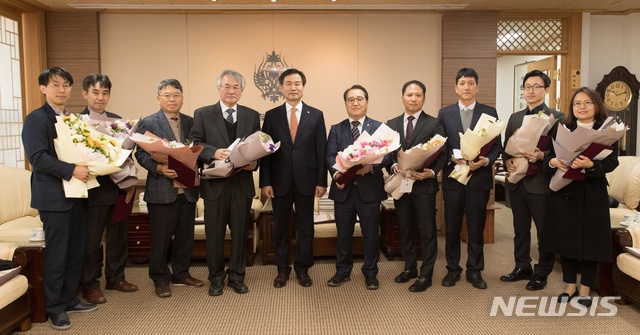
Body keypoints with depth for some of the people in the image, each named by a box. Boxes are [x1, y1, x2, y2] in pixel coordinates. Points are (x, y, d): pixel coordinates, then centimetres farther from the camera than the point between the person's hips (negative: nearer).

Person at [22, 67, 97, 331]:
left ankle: (69, 299, 26)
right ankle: (54, 308, 14)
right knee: (56, 254, 0)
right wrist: (72, 170, -24)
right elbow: (37, 157, -18)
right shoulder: (36, 118, -8)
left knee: (76, 252, 13)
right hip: (54, 196, -7)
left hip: (77, 193, 7)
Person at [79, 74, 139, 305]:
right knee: (90, 240, 6)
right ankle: (89, 284, 21)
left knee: (118, 236, 15)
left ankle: (115, 277, 31)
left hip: (119, 189, 5)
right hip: (94, 191, -5)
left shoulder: (117, 121, 9)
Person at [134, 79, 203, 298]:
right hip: (162, 190, -4)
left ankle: (181, 274, 29)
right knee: (161, 238, 5)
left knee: (185, 236, 13)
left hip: (188, 189, 4)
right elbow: (141, 154, -5)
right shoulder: (148, 123, 0)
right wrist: (159, 168, -20)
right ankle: (160, 279, 19)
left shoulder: (191, 122, 11)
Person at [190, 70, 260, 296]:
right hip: (215, 183, -1)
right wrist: (214, 153, -21)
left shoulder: (252, 116, 9)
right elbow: (196, 144, -3)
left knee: (240, 232, 10)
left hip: (242, 183, 2)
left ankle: (237, 276, 24)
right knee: (214, 233, 7)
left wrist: (254, 161, -13)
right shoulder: (203, 114, 4)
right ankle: (216, 278, 23)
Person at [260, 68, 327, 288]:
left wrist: (321, 181, -3)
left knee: (305, 227, 9)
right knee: (281, 227, 10)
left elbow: (321, 151, 1)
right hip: (280, 181, 0)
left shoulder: (316, 115, 3)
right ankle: (282, 270, 24)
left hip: (306, 181, 0)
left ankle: (303, 269, 24)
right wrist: (265, 182, -5)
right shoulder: (271, 115, 3)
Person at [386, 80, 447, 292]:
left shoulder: (434, 124, -2)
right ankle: (410, 267, 32)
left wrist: (432, 172, -20)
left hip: (424, 185, -4)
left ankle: (425, 275, 16)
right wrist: (394, 166, -12)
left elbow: (442, 155, -5)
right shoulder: (392, 124, 9)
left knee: (427, 231, 4)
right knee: (405, 229, 15)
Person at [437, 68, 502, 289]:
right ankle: (452, 269, 23)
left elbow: (497, 145, 2)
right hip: (452, 177, 1)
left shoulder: (489, 112, 4)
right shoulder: (444, 113, 5)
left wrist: (486, 160, -16)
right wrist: (452, 157, -15)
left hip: (479, 178, 0)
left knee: (476, 228, 8)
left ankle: (475, 271, 22)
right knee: (452, 227, 9)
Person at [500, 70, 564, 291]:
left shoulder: (556, 117, -3)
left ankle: (541, 273, 19)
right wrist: (507, 161, -9)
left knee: (545, 230, 5)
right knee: (520, 229, 14)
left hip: (541, 182, -5)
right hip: (517, 182, 5)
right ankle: (522, 268, 28)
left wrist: (541, 155, -26)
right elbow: (506, 147, 11)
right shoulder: (514, 118, 13)